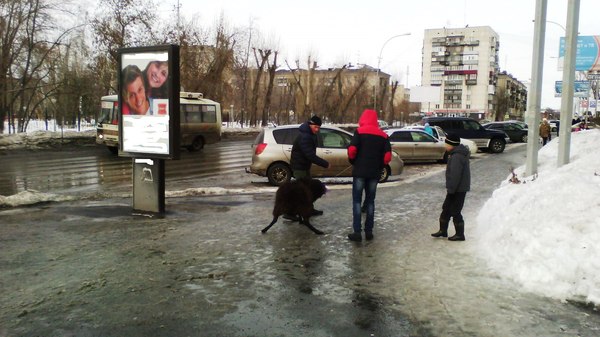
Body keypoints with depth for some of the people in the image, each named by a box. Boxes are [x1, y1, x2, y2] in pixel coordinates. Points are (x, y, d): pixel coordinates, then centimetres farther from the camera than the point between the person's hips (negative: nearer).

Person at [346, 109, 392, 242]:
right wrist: (379, 166, 14)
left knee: (357, 201, 2)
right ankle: (369, 231, 13)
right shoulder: (383, 135, 8)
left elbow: (352, 149, -14)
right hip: (374, 173, 3)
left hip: (360, 171, -3)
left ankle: (357, 232, -3)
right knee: (370, 201, 13)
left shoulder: (359, 131, -2)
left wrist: (353, 162, 5)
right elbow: (388, 156, 0)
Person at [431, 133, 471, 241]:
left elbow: (455, 175, -27)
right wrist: (450, 188, 21)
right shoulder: (457, 153, 12)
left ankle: (460, 234, 10)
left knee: (455, 212, -1)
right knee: (446, 208, 17)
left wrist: (450, 189, -22)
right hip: (457, 188, 11)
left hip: (458, 189, -11)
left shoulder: (457, 156, -23)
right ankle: (443, 230, 27)